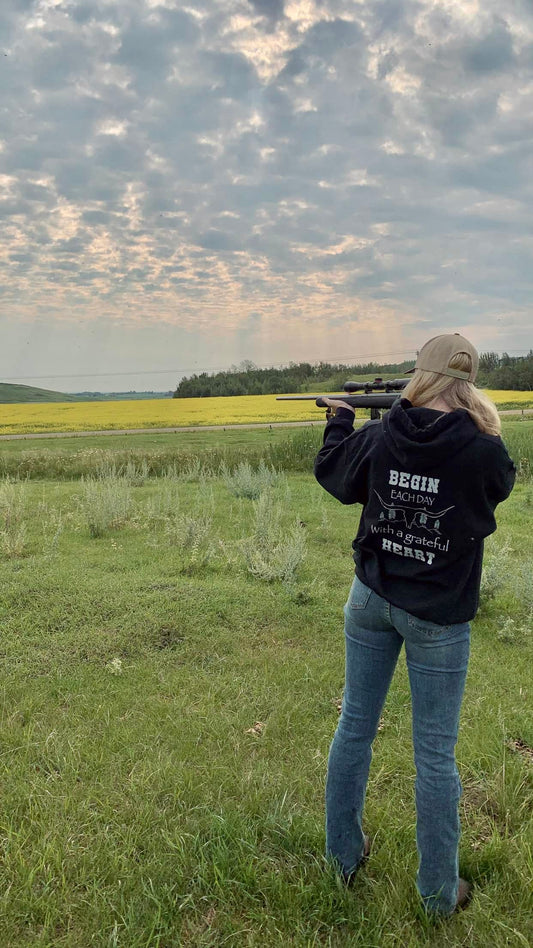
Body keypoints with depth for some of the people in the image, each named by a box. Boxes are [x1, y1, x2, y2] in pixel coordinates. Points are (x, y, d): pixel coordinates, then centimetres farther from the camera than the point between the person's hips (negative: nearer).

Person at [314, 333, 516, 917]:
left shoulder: (379, 435, -9)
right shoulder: (483, 449, -17)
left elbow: (331, 474, 10)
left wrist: (339, 417, 26)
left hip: (371, 602, 3)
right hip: (438, 619, -2)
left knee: (354, 727, 18)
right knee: (435, 754, 11)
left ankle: (344, 855, 36)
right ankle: (438, 893, 28)